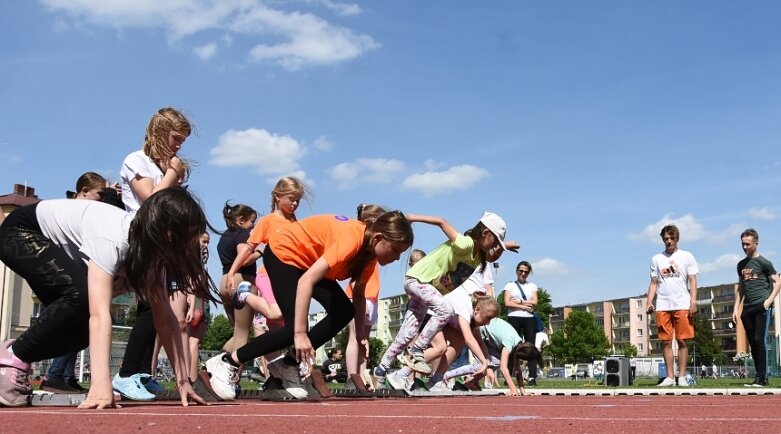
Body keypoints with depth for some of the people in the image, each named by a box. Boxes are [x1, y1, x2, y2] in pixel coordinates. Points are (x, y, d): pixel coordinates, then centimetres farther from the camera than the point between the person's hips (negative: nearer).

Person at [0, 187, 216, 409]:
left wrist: (183, 380, -17)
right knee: (82, 293, -30)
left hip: (57, 248, 8)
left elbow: (165, 319, -12)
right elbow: (99, 313, -47)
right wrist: (101, 383, -55)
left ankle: (19, 354, 11)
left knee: (85, 323, -7)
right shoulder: (112, 239, -38)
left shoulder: (151, 249, -14)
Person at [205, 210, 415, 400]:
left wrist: (360, 333, -4)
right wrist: (300, 333, -37)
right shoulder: (352, 239, -35)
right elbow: (306, 280, -39)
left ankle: (287, 364, 4)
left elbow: (358, 293, 3)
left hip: (310, 260, 9)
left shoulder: (369, 247, -8)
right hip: (283, 252, -9)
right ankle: (226, 362, -3)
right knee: (295, 328, -17)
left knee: (344, 312, -6)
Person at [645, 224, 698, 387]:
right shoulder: (656, 259, 14)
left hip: (682, 305, -2)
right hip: (662, 306, 2)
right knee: (666, 342, 1)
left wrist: (693, 302, -8)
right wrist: (649, 302, 3)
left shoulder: (687, 257, 8)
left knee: (682, 341, -2)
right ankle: (670, 377, 6)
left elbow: (692, 281, 3)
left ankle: (682, 377, 3)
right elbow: (653, 283, 14)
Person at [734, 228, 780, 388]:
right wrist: (736, 308, 14)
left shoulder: (763, 262, 0)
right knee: (753, 344, 5)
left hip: (761, 307, -6)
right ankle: (761, 377, 10)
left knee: (760, 341, -11)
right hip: (747, 309, 6)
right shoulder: (741, 264, 18)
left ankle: (761, 378, -8)